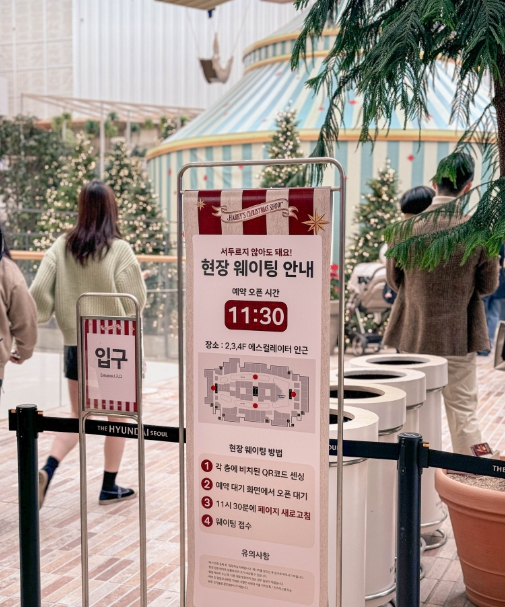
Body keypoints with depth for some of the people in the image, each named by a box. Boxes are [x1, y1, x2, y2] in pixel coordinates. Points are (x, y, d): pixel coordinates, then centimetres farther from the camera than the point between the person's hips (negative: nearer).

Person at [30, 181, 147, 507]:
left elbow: (39, 290, -7)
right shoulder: (119, 249, -12)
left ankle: (47, 470, -5)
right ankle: (109, 487, 21)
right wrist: (139, 278, 10)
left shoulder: (62, 246, -2)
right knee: (118, 415, 14)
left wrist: (48, 317, 9)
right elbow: (135, 300, -9)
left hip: (76, 343, 3)